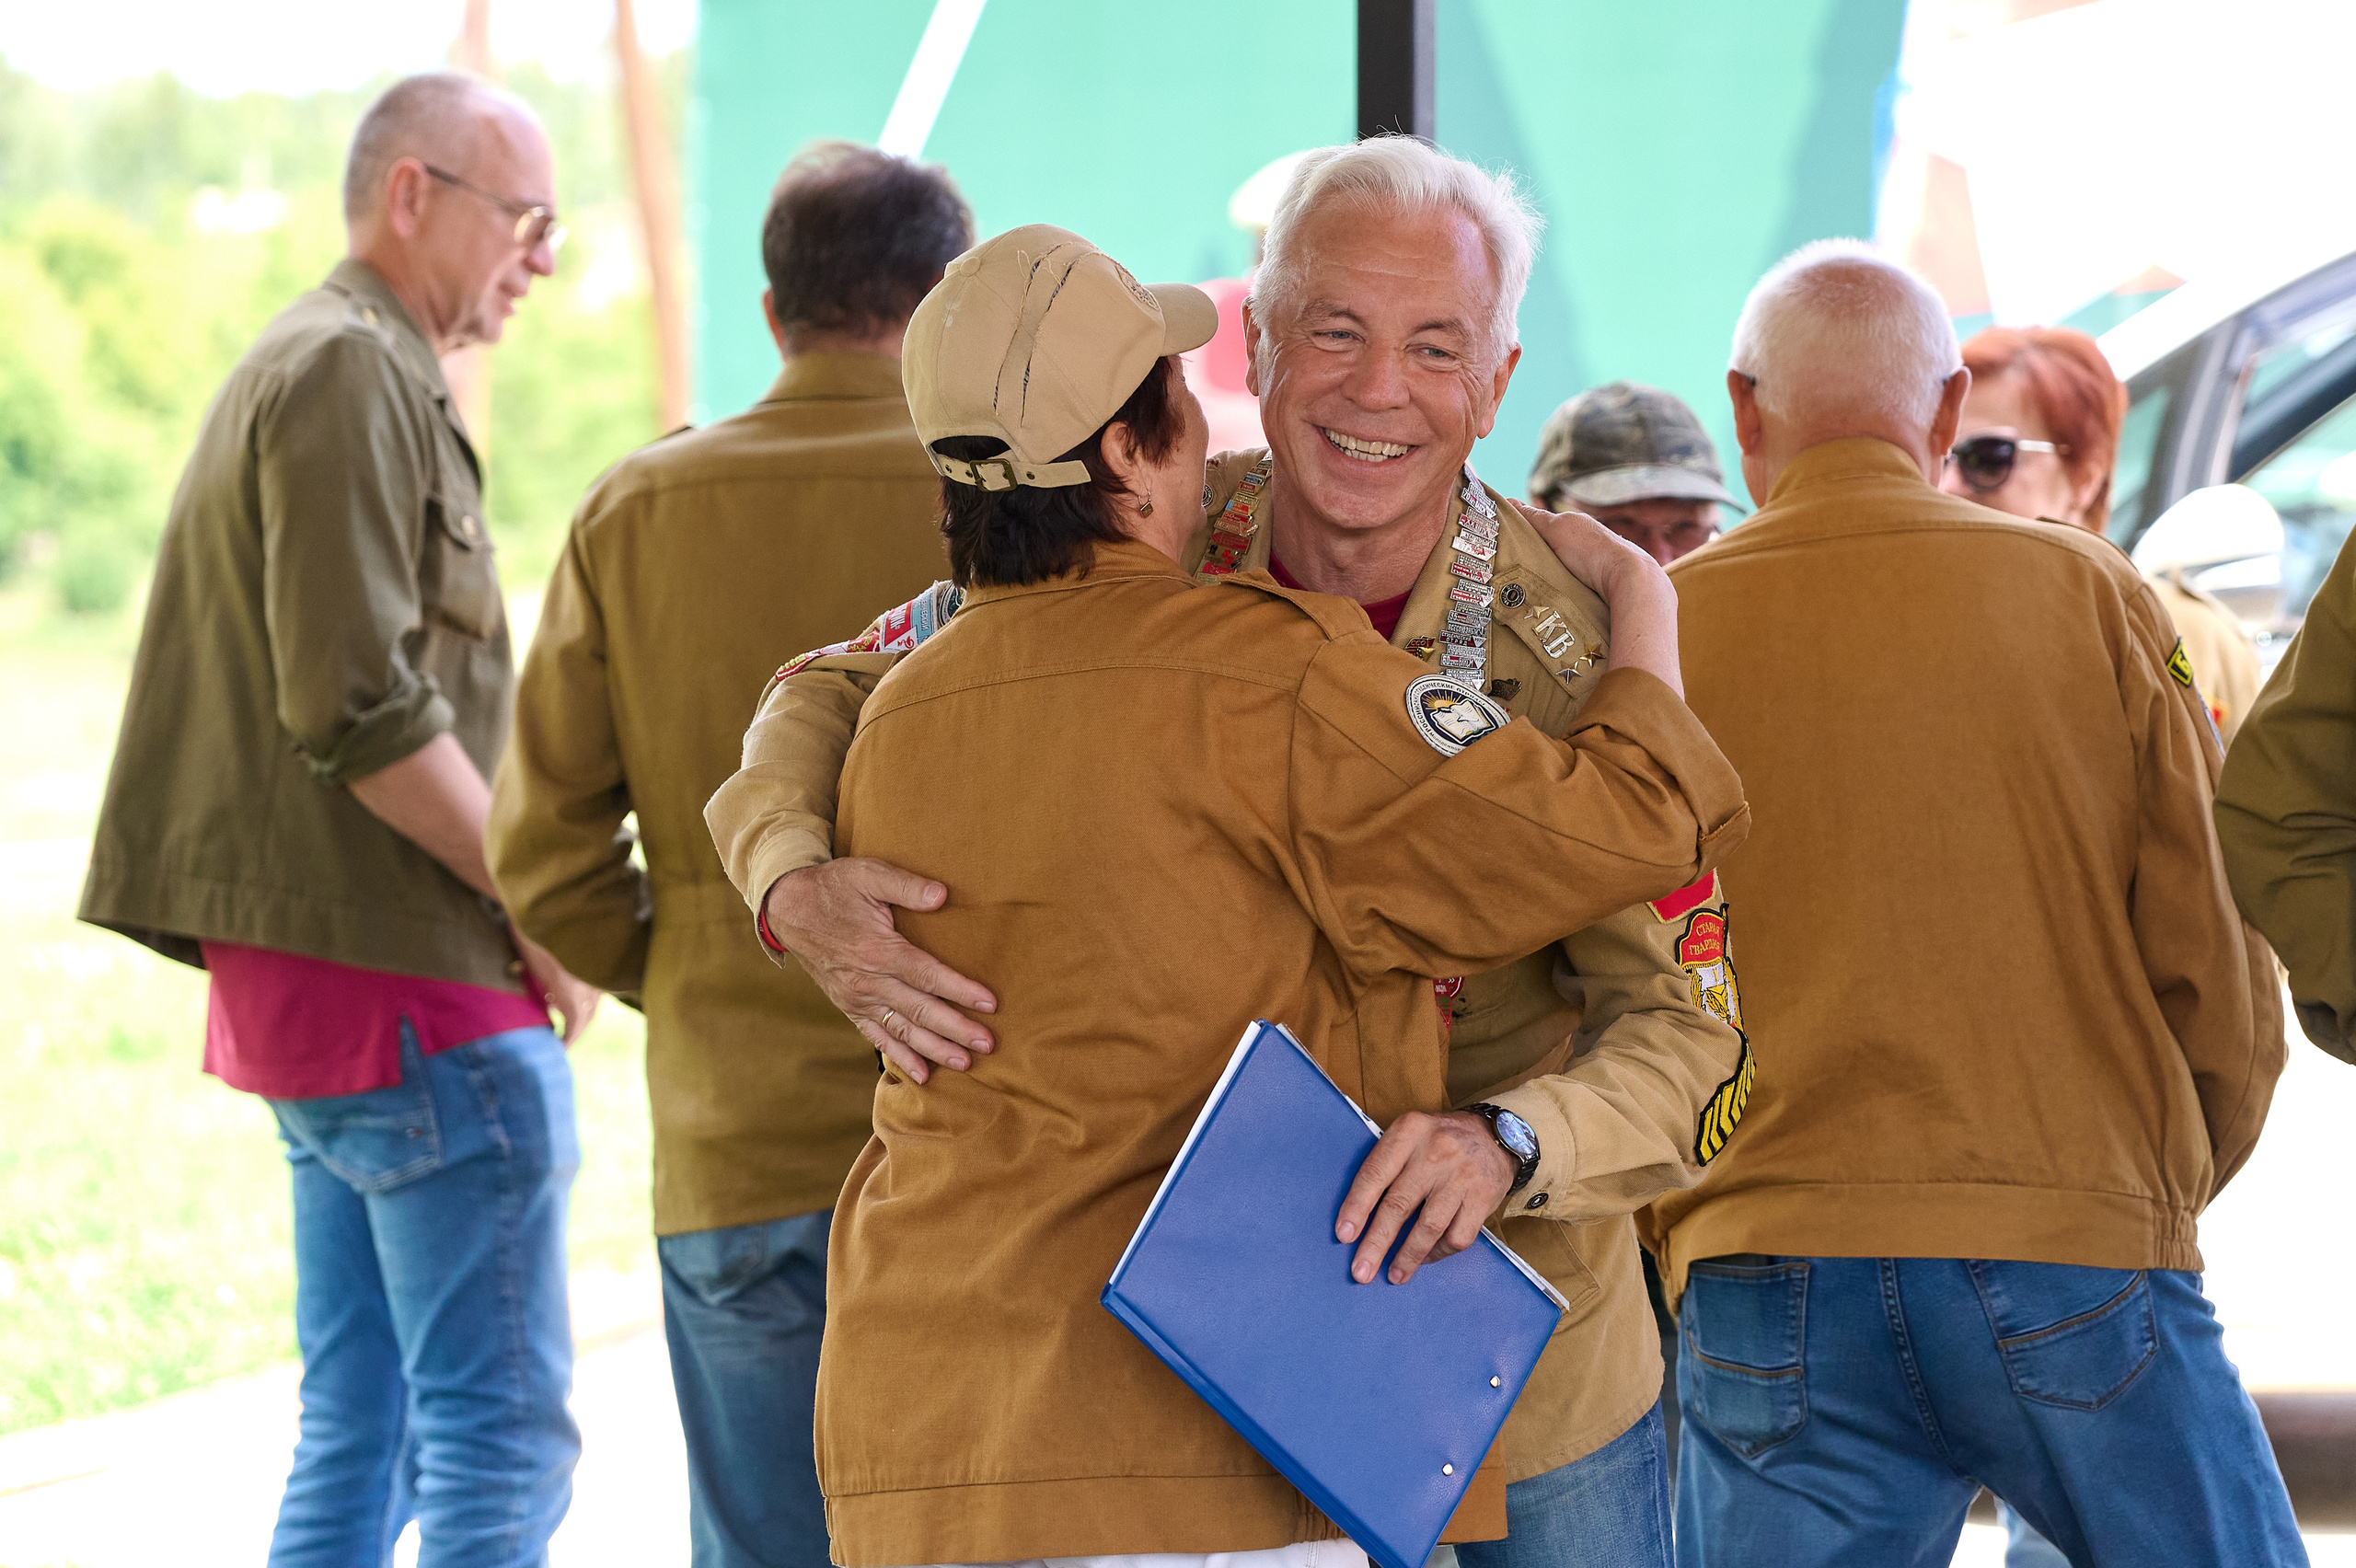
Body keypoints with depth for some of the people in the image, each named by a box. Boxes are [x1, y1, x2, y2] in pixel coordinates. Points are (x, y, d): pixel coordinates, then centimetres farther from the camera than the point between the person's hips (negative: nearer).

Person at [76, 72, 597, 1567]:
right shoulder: (350, 372, -11)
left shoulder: (312, 368, 22)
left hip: (307, 982, 10)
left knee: (362, 1437, 13)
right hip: (416, 991, -10)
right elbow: (359, 705, -20)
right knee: (504, 1438, -9)